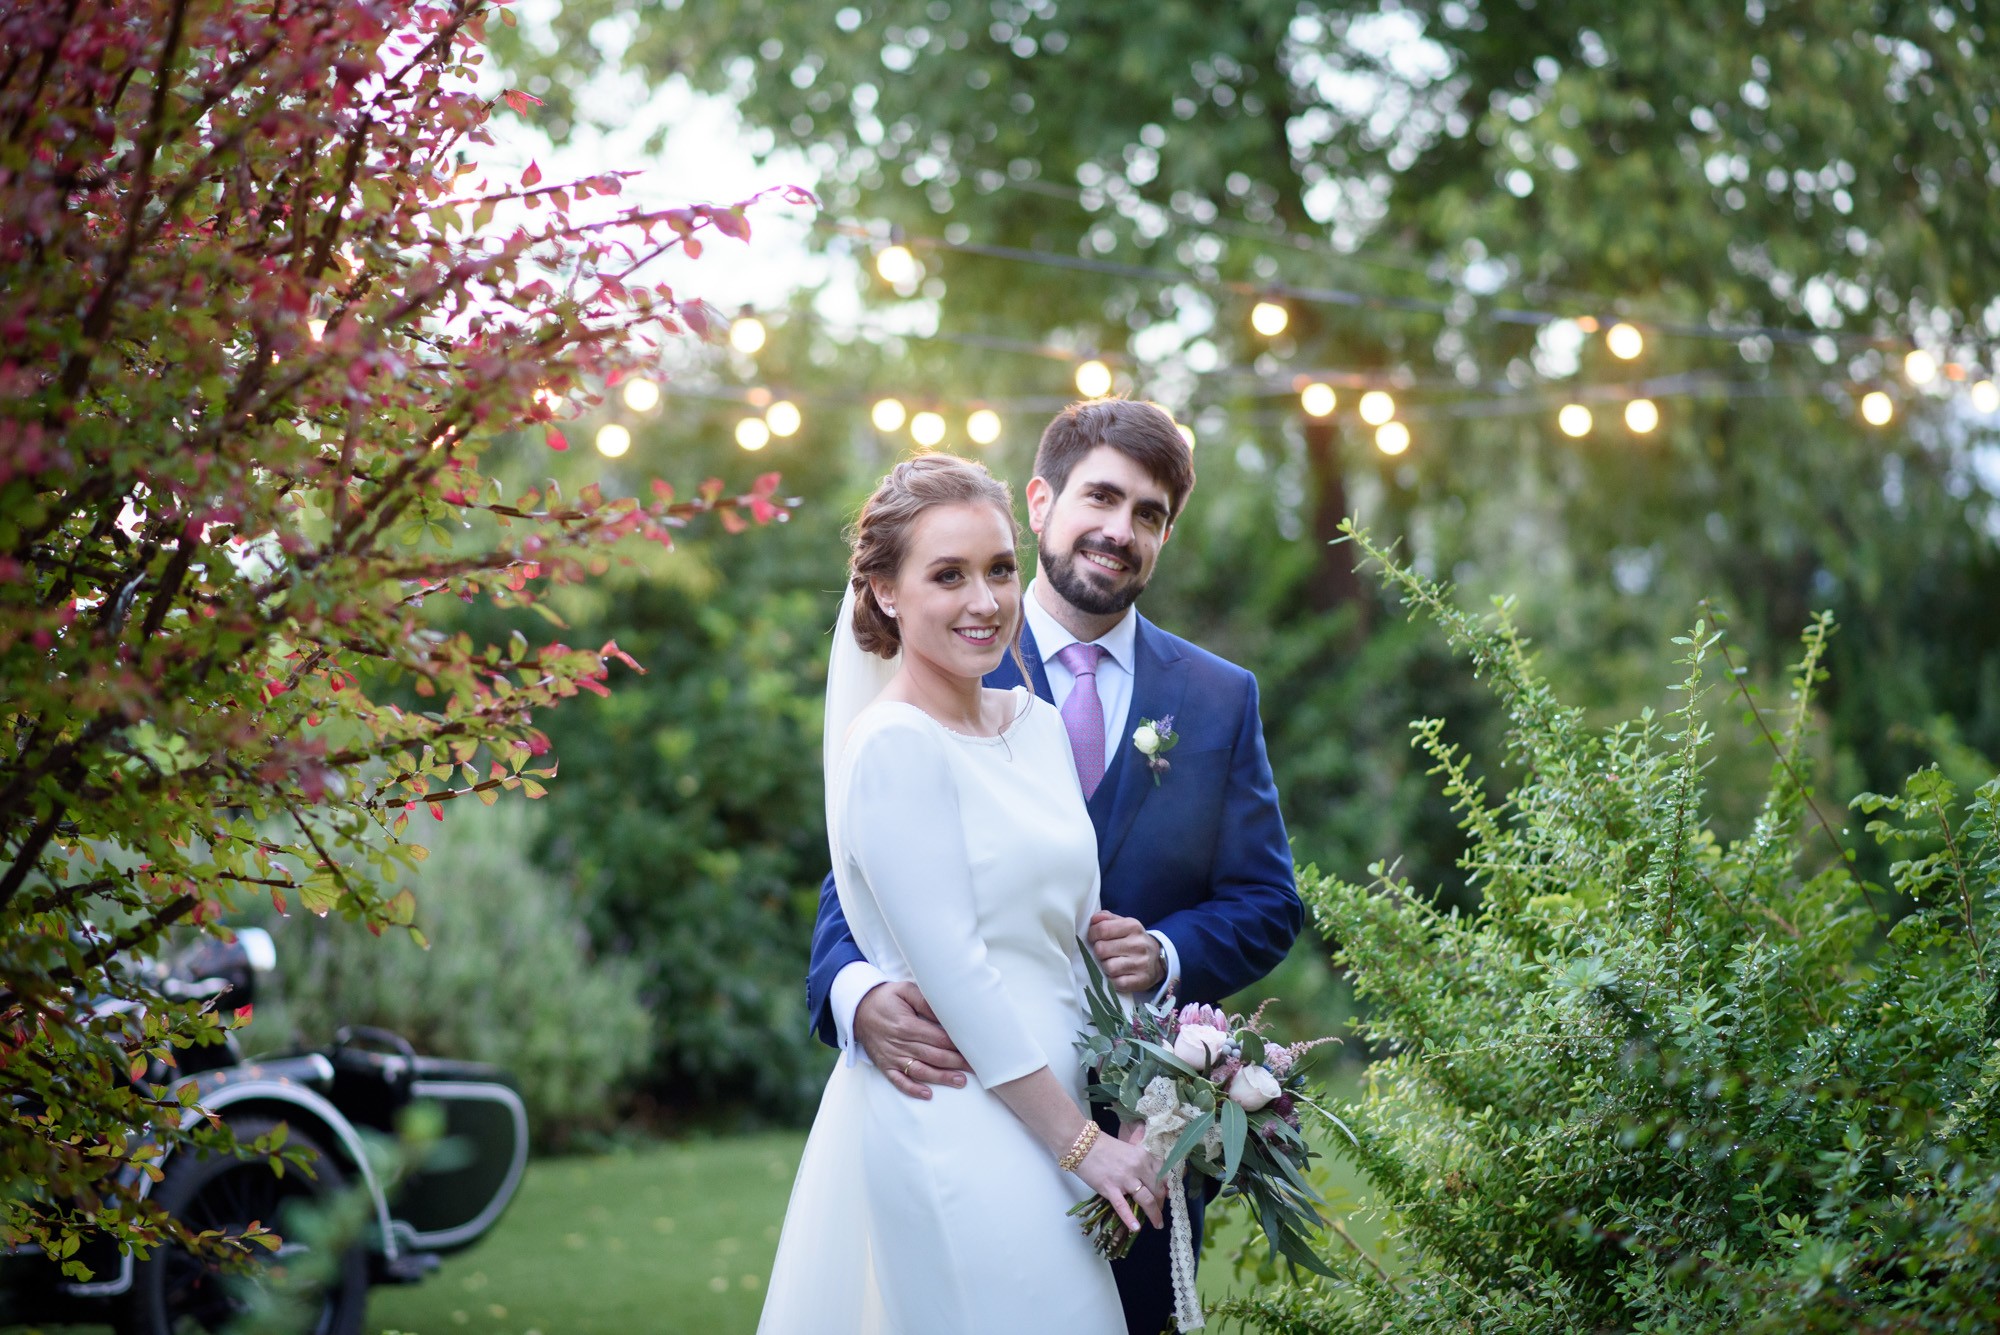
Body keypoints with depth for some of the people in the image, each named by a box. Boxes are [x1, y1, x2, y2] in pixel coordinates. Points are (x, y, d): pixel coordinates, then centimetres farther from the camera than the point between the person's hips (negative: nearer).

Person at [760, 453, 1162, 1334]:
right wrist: (1081, 1143, -13)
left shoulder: (1038, 724, 10)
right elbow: (954, 971, -16)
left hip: (1043, 1113, 8)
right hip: (952, 1124, -8)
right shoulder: (894, 744, -13)